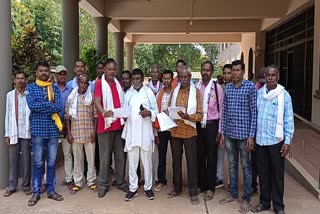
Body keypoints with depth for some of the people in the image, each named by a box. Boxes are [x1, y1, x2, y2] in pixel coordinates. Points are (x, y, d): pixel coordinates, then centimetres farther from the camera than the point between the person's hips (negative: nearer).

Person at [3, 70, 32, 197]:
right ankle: (12, 186, 18)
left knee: (26, 160, 6)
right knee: (13, 160, 8)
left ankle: (26, 185, 17)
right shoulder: (10, 95, 6)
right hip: (13, 133, 2)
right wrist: (7, 134, 3)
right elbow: (7, 115, 7)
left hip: (26, 132, -2)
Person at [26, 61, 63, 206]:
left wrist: (41, 107, -12)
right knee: (38, 163, 5)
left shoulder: (55, 88, 8)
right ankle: (36, 192, 17)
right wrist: (50, 104, -10)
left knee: (52, 162, 9)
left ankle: (51, 190, 21)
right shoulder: (30, 87, 4)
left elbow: (59, 107, -6)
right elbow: (32, 105, -13)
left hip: (53, 129, 2)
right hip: (37, 129, -2)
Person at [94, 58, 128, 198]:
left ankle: (120, 182, 22)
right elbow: (97, 102, -18)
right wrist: (104, 112, -37)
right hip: (105, 124, -5)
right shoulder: (99, 83, -4)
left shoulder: (118, 84, 14)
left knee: (120, 155, 11)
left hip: (119, 124, 5)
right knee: (105, 156, 2)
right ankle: (103, 184, 13)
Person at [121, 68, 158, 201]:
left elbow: (156, 111, 2)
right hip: (131, 132, 2)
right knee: (132, 162, 7)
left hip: (145, 132, -2)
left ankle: (148, 187, 20)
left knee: (147, 161, 7)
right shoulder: (128, 94, 11)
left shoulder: (149, 92, 3)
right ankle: (133, 188, 19)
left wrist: (149, 113, -18)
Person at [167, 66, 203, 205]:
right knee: (176, 161, 13)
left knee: (191, 162, 3)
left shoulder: (196, 92, -2)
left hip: (189, 132, -3)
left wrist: (188, 117, -25)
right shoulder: (174, 91, 8)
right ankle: (177, 188, 27)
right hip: (175, 131, 3)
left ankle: (193, 192, 15)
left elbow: (200, 115, -7)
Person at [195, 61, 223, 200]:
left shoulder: (217, 87, -5)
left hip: (212, 125, -2)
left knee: (211, 156, 6)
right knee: (199, 155, 11)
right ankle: (201, 184, 26)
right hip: (198, 124, 3)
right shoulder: (196, 87, 2)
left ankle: (210, 187, 17)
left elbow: (221, 109, -2)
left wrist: (219, 130, -3)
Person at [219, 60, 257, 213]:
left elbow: (254, 112, -8)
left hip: (244, 133, -5)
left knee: (246, 167, 6)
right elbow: (224, 111, 10)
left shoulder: (250, 87, -7)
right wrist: (222, 133, 7)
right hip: (229, 133, 5)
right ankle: (233, 194, 29)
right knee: (232, 165, 15)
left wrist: (251, 135, -12)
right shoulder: (227, 88, 7)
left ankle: (246, 199, 18)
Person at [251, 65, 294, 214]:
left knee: (277, 174, 7)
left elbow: (289, 120, -4)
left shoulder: (284, 95, -5)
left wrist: (287, 141, -8)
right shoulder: (258, 93, 3)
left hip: (276, 140, -3)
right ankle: (264, 202, 29)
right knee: (263, 172, 13)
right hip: (259, 140, 3)